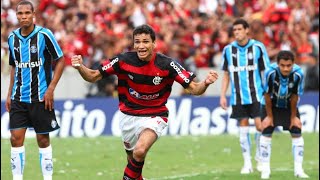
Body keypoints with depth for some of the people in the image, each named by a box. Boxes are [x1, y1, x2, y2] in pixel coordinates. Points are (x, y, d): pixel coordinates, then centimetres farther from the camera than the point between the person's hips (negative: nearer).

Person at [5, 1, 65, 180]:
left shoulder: (44, 34, -10)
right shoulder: (13, 37, 6)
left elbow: (60, 60, -5)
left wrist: (51, 89, -12)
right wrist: (9, 94, 13)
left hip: (40, 96, -4)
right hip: (19, 97, 4)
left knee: (43, 139, 2)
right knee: (16, 138, -3)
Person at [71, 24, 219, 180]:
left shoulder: (166, 64, -19)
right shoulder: (123, 60, -15)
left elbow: (194, 89, -16)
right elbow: (93, 77, -7)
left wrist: (205, 83, -37)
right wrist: (80, 66, -26)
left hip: (154, 116, -3)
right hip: (128, 115, 3)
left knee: (139, 152, -28)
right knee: (132, 158, 14)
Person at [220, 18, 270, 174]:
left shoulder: (258, 47, -3)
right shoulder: (228, 50, 5)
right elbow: (226, 75, 12)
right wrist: (222, 96, 6)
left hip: (256, 95, -2)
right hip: (238, 96, 2)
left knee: (260, 125, -8)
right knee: (243, 127, 3)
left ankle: (260, 159, 11)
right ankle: (247, 163, 9)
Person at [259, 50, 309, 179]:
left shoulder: (298, 74, -31)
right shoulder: (270, 73, -34)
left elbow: (295, 96, -18)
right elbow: (267, 95, -21)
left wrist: (293, 116, -8)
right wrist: (269, 115, -12)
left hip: (289, 105, 1)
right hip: (271, 104, -1)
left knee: (297, 133, -5)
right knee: (266, 133, -8)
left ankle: (298, 169, 2)